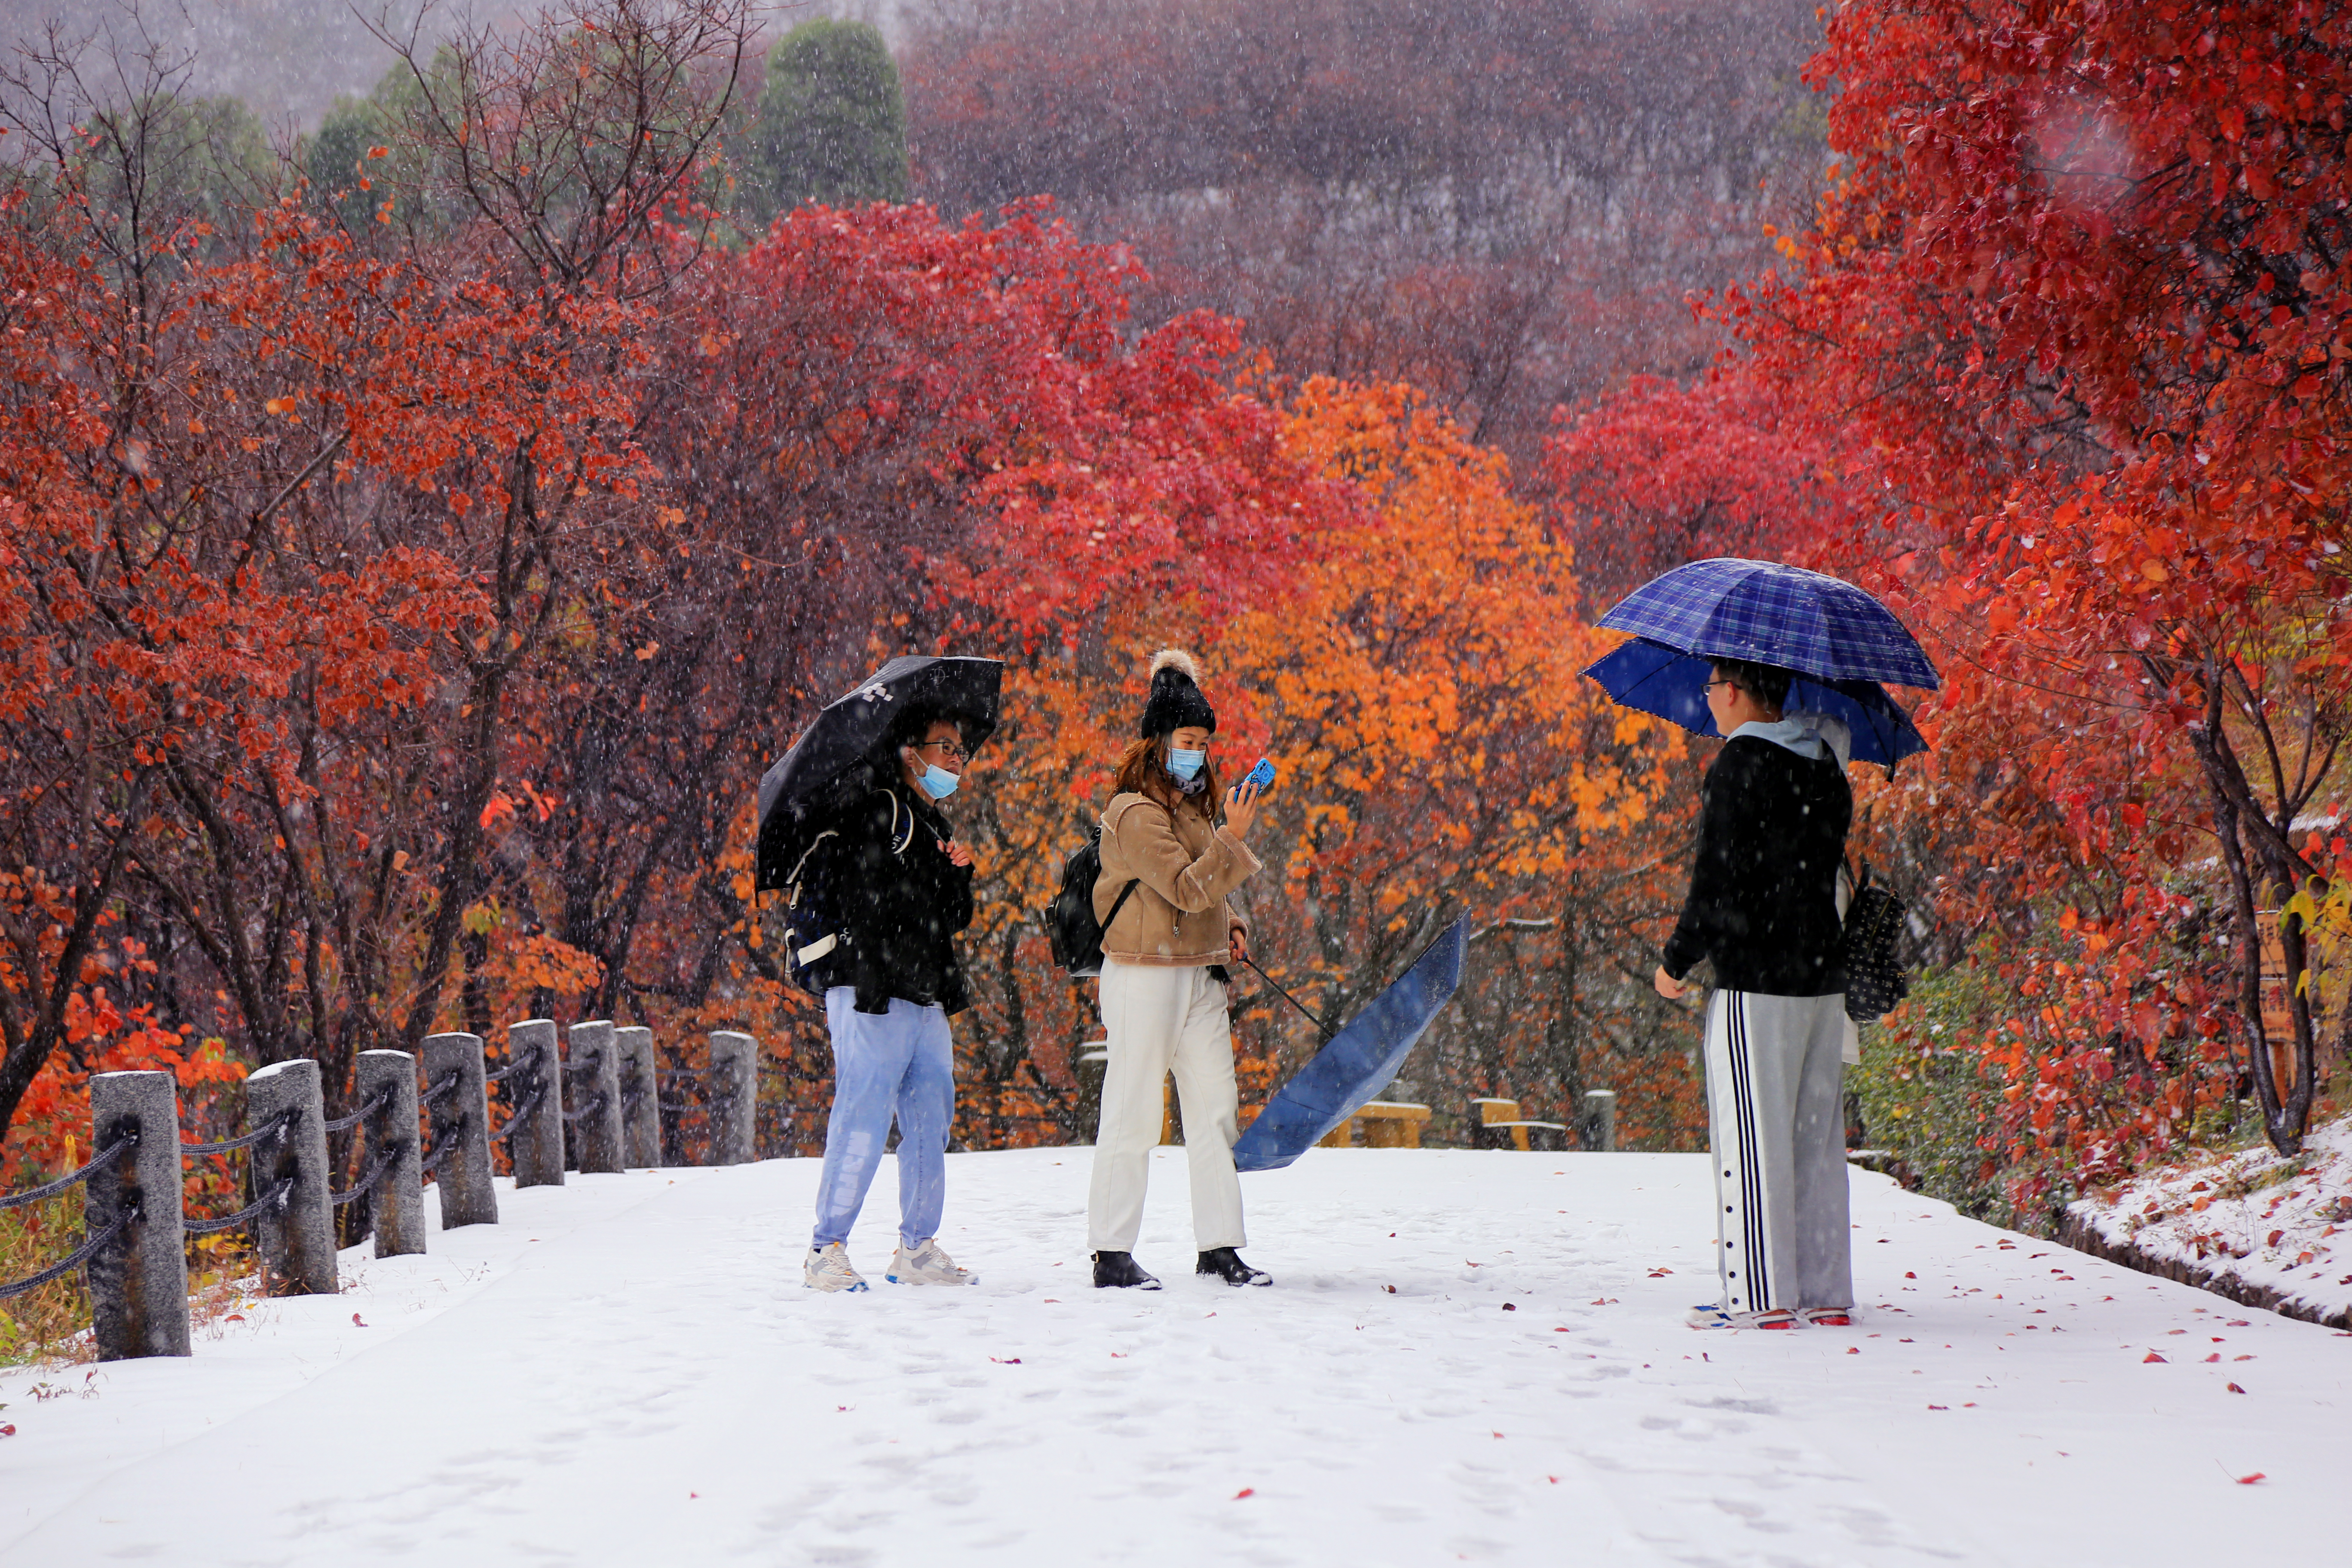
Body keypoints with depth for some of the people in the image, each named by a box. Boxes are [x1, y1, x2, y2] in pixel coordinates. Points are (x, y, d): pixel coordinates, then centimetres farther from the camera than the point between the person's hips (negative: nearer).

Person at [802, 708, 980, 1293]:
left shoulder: (935, 827, 22)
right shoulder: (878, 810, -5)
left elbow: (954, 920, 23)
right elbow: (864, 901, -14)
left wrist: (960, 872, 6)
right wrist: (871, 986, -20)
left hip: (927, 1001, 9)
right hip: (874, 996, -9)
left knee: (931, 1121, 8)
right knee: (864, 1119, -10)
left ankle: (917, 1249, 15)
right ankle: (827, 1249, -5)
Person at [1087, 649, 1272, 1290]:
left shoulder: (1195, 806, 17)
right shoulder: (1135, 813, -12)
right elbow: (1186, 889, -20)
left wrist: (1231, 924, 10)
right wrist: (1232, 838, -22)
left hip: (1201, 974, 9)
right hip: (1145, 974, -9)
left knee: (1217, 1111, 7)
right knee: (1133, 1114, -4)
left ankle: (1219, 1245, 12)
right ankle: (1111, 1253, 2)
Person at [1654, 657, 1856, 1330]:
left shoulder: (1740, 765, -11)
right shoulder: (1826, 765, 13)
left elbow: (1719, 880, -13)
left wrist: (1677, 961, -5)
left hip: (1755, 981, -8)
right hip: (1823, 978, 8)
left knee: (1750, 1140, -5)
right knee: (1815, 1139, 10)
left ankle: (1761, 1296, -7)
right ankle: (1825, 1292, 12)